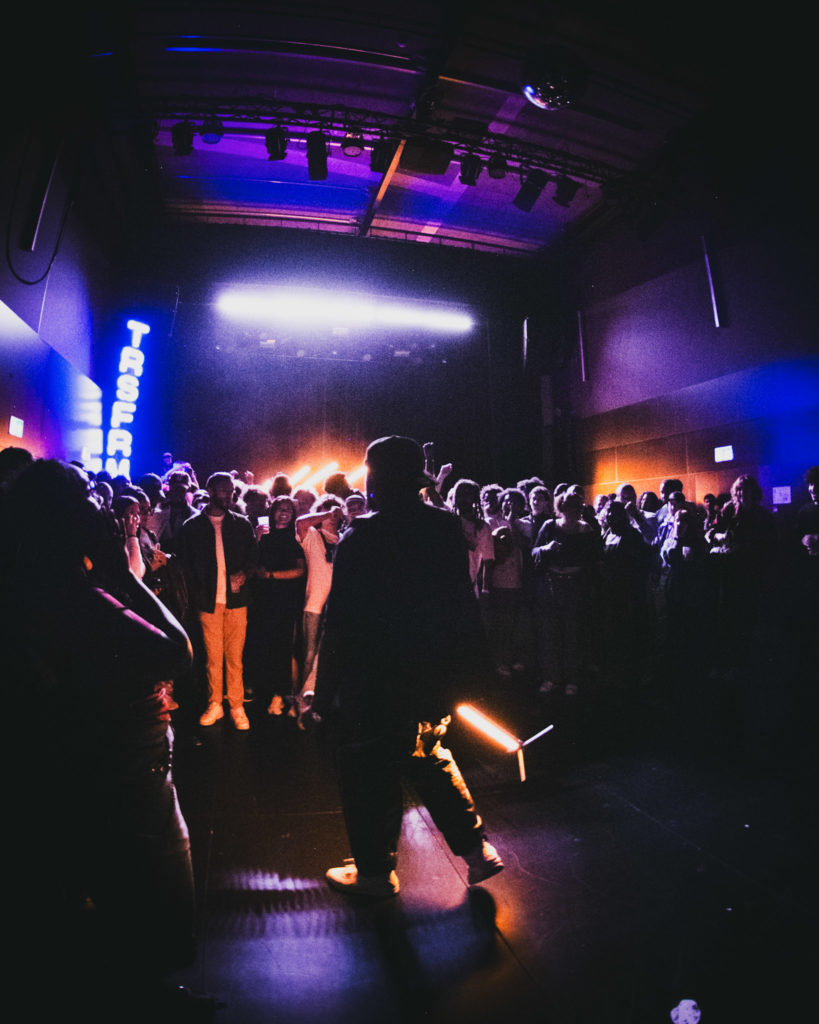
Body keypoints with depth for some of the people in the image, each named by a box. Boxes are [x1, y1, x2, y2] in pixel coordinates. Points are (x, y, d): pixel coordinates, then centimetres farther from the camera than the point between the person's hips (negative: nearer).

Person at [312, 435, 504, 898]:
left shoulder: (361, 538, -17)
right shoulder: (448, 527, -2)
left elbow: (342, 621, -16)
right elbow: (464, 602, 5)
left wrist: (325, 690, -8)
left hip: (376, 677, -5)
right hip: (436, 671, 6)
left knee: (369, 772, 13)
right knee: (430, 755, 26)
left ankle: (375, 870, 30)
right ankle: (476, 846, 28)